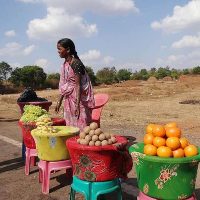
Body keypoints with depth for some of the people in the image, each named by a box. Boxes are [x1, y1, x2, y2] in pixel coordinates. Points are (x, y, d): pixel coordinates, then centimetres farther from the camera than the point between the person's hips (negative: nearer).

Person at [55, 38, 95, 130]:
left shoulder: (76, 63, -16)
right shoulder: (65, 64, 9)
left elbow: (78, 85, -20)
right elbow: (63, 86, 13)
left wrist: (77, 104, -25)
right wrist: (59, 102, 16)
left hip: (79, 98, -8)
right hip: (69, 99, 8)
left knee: (80, 124, -4)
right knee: (70, 124, 13)